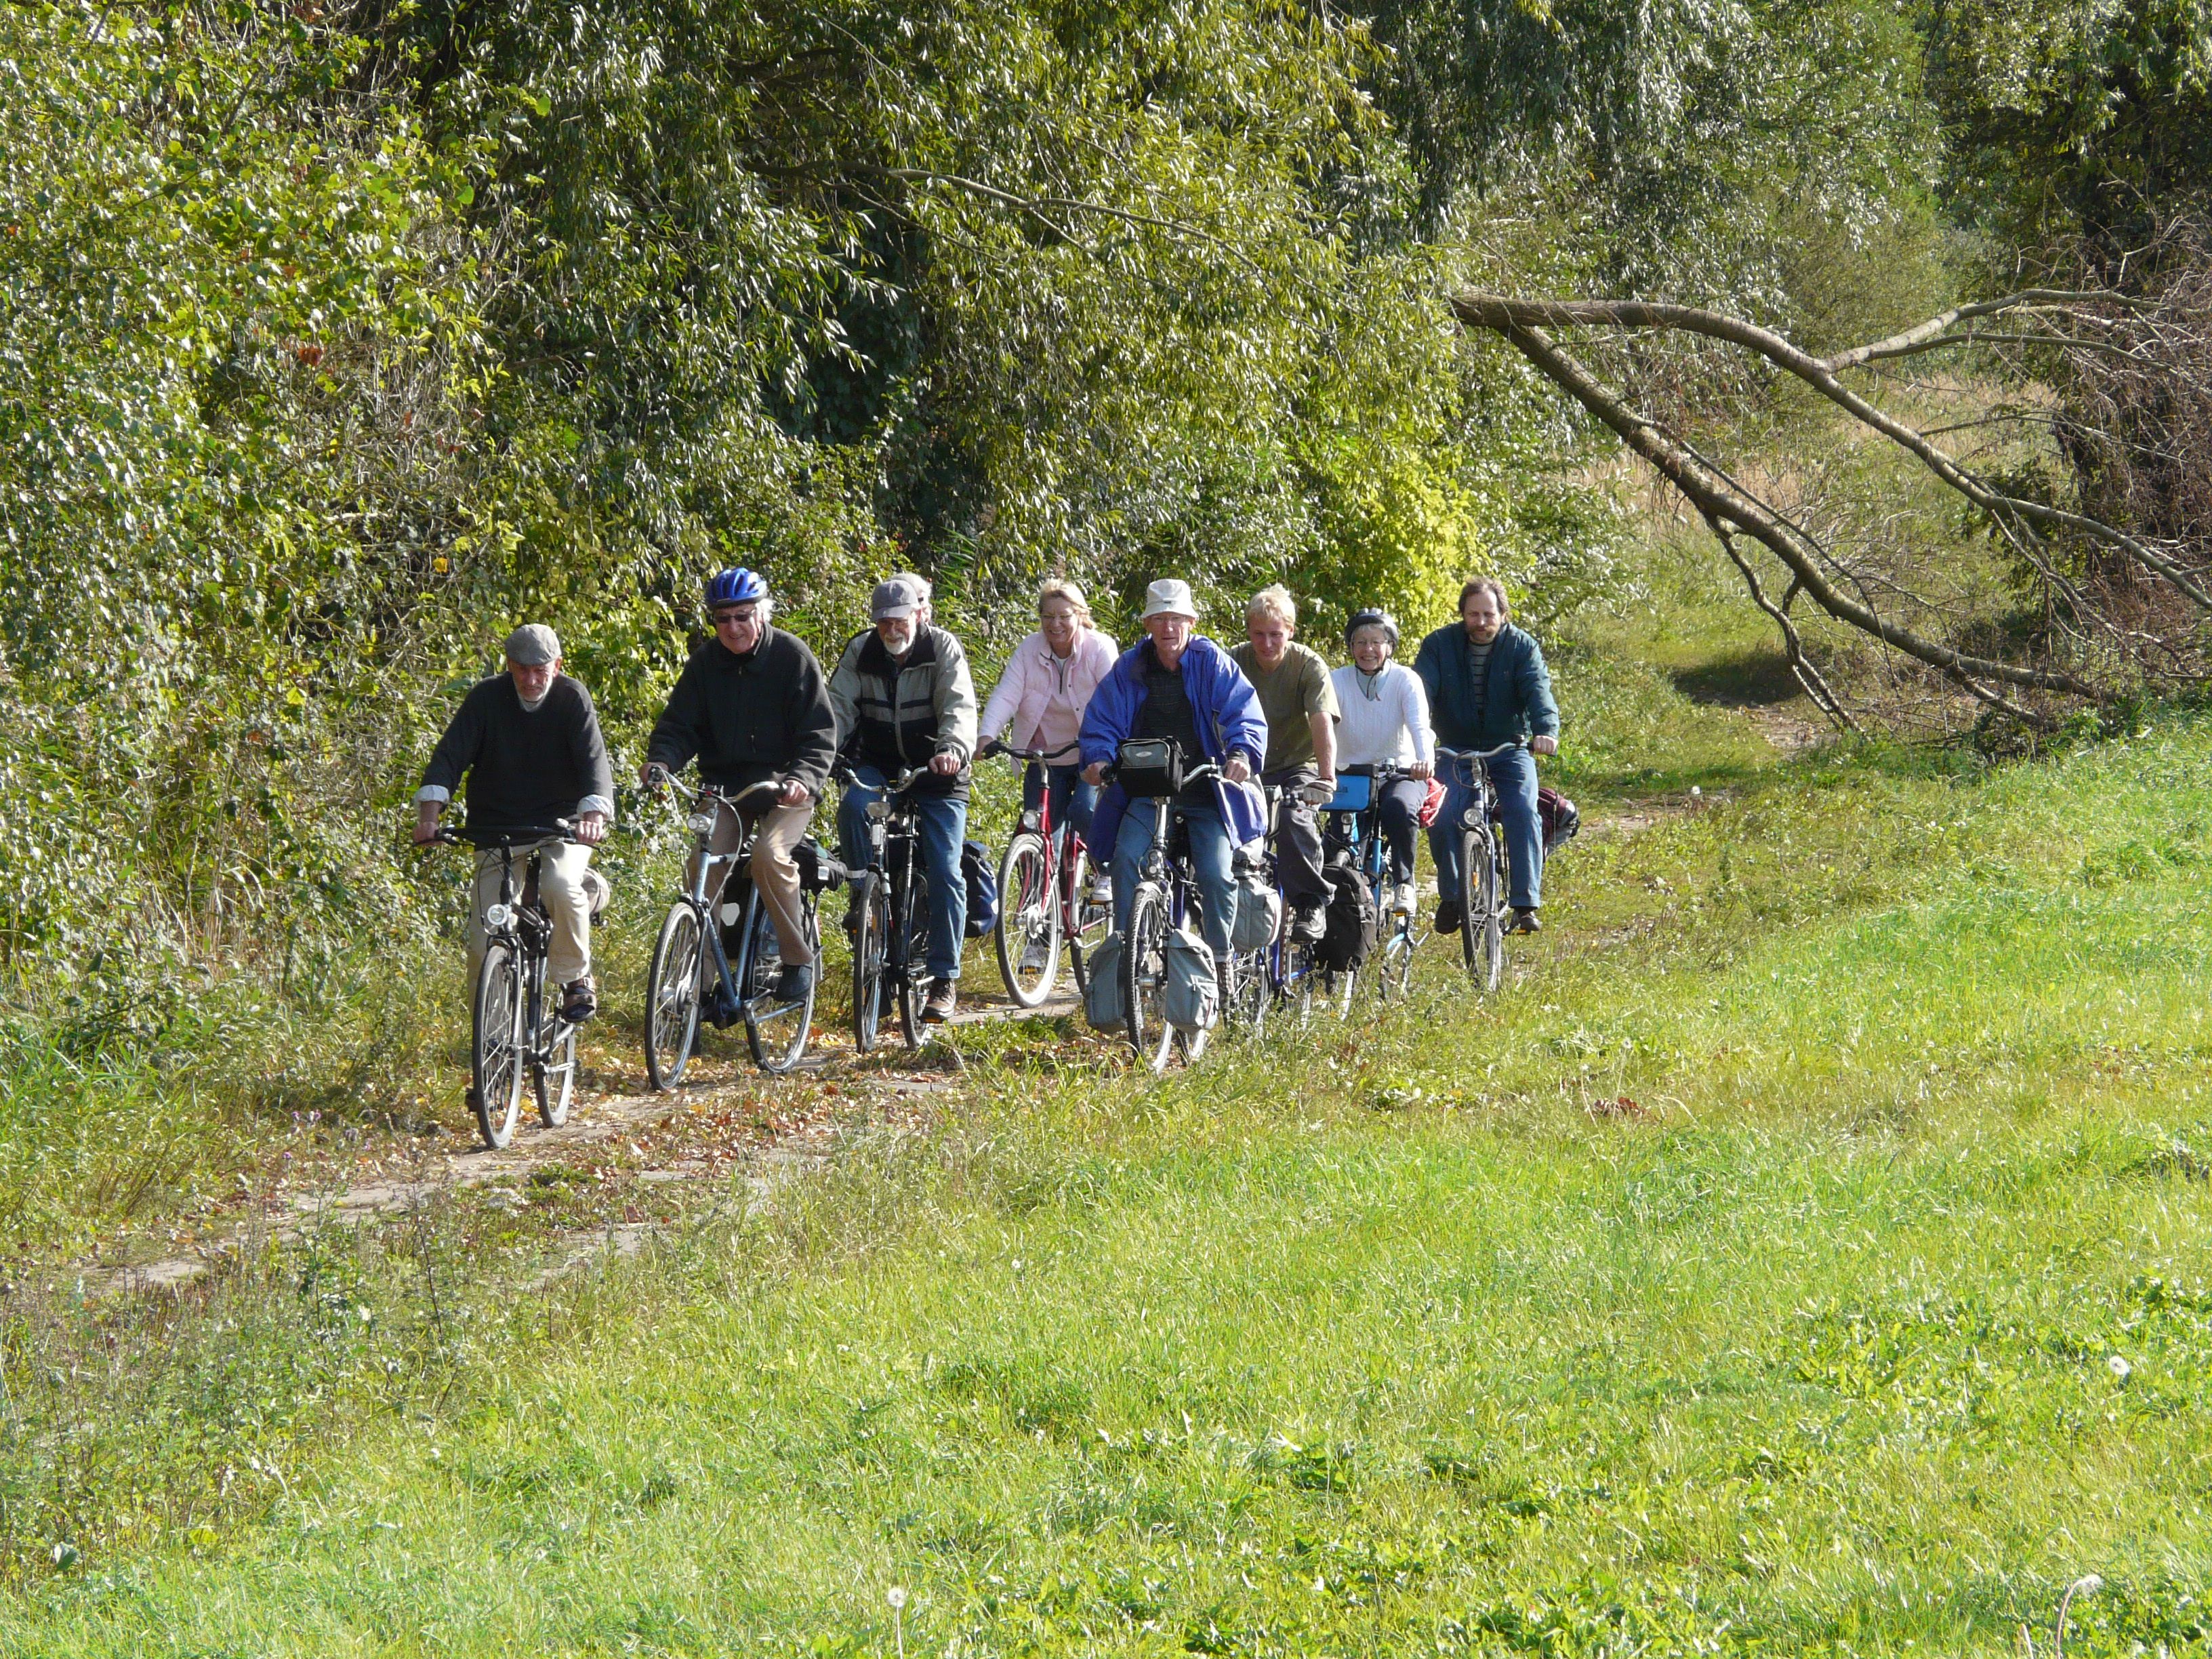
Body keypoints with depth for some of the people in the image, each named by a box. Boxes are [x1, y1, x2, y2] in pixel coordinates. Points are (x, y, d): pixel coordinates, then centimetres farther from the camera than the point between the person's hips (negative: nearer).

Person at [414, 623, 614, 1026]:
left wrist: (595, 813, -37)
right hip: (496, 832, 1)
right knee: (485, 940, -11)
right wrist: (429, 813, -28)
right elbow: (449, 756, -11)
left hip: (561, 828, -1)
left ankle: (575, 977, -10)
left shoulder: (572, 698, -5)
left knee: (561, 885, -33)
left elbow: (594, 759, -17)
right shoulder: (487, 698, -4)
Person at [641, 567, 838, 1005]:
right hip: (725, 785, 3)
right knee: (702, 865, -20)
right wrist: (661, 760, -21)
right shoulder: (705, 663, 3)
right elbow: (679, 723, 2)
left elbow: (820, 733, -10)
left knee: (770, 854, -30)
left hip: (785, 788, -3)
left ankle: (799, 959, -13)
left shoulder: (792, 657, -7)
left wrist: (803, 777, -29)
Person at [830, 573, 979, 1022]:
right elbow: (839, 707, -11)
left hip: (936, 772, -2)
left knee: (944, 873, -8)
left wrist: (952, 749, -44)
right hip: (878, 766, 2)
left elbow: (959, 707, -23)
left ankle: (944, 979, 1)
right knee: (853, 806, -32)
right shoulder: (861, 652, -3)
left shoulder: (943, 649, -10)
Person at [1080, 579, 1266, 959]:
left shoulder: (1213, 663, -2)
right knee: (1127, 857, -23)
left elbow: (1245, 714, -10)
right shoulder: (1129, 668, 3)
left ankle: (1221, 959, 3)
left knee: (1217, 874, -15)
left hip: (1204, 794, -1)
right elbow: (1100, 723, 5)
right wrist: (1099, 757, -18)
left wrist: (1241, 753, -31)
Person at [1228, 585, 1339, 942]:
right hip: (1248, 767, 3)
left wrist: (1326, 777, -39)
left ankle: (1310, 905, -18)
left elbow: (1322, 722, -25)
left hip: (1296, 766, -3)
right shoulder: (1233, 662, -6)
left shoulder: (1309, 666, -13)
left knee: (1294, 817, -31)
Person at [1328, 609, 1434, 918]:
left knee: (1398, 807, -34)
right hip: (1351, 774, 2)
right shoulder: (1337, 681, -3)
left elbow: (1420, 725, -22)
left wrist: (1425, 760, -43)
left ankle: (1403, 884, -17)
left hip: (1400, 773, -2)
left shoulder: (1405, 680, -6)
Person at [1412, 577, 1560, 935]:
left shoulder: (1522, 647, -5)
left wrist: (1546, 729, -40)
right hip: (1455, 750, 0)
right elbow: (1421, 689, -16)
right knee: (1442, 818, -20)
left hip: (1510, 749, 0)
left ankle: (1526, 904, -19)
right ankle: (1451, 898, -1)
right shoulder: (1439, 645, -4)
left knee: (1523, 813, -23)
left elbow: (1538, 688, -20)